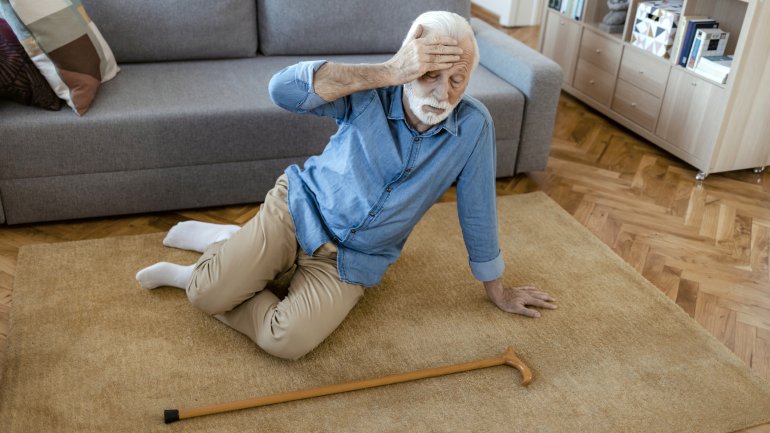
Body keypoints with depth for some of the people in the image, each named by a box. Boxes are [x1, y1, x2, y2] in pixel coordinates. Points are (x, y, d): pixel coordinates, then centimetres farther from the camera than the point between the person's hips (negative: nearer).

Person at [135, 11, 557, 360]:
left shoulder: (473, 125, -15)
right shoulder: (370, 93, -19)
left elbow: (478, 213, -3)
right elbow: (282, 89, -35)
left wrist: (497, 290, 8)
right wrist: (388, 71, -41)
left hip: (351, 261, 2)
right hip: (299, 208, -1)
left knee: (287, 342, -18)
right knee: (207, 294, -17)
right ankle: (229, 242, 18)